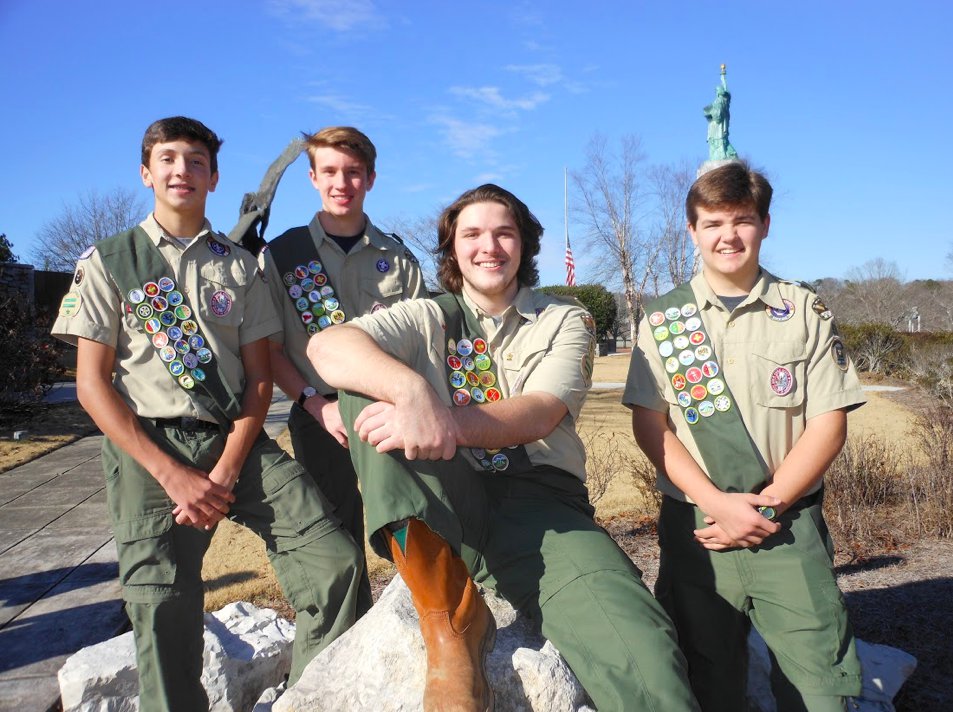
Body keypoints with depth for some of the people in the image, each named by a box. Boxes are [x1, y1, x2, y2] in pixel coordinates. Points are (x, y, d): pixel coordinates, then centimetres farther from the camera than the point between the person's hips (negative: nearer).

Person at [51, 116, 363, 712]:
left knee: (337, 560, -13)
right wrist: (173, 474, -9)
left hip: (237, 441, 2)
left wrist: (227, 470, -7)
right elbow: (92, 384, 1)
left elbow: (260, 378, 8)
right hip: (149, 445, -1)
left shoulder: (239, 266, 14)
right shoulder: (107, 262, 8)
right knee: (164, 607, -13)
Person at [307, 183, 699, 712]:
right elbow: (326, 346, -11)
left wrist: (448, 422, -29)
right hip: (442, 506, 3)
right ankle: (452, 618, -24)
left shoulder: (566, 322, 11)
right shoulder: (428, 319, 11)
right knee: (368, 380, -23)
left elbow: (536, 416, -10)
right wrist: (414, 391, -31)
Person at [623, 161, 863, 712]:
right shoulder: (662, 320, 4)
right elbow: (650, 426, -1)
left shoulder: (807, 312, 4)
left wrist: (767, 506, -10)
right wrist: (717, 503, -12)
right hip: (695, 527, 1)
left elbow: (828, 425, -1)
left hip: (790, 527, 0)